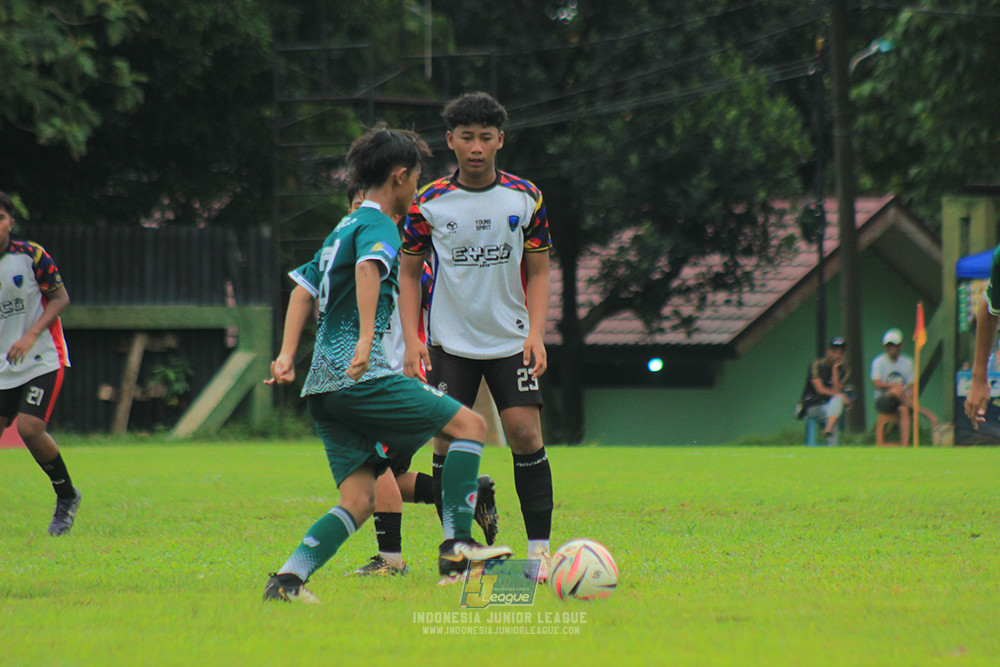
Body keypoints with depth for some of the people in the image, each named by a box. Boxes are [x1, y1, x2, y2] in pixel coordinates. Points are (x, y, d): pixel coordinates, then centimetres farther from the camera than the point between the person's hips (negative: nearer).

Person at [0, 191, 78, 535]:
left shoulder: (31, 255, -10)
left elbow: (60, 298, -7)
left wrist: (31, 335, -19)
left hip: (43, 359, -5)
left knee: (29, 427, -19)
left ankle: (67, 496, 3)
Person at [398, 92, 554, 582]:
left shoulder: (525, 198, 0)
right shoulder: (429, 203, -2)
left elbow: (539, 271, 7)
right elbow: (409, 271, 7)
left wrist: (536, 334, -6)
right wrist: (411, 340, -3)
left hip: (511, 340, 0)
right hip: (449, 343, 0)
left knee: (525, 434, -10)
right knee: (448, 441, -6)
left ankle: (539, 550, -4)